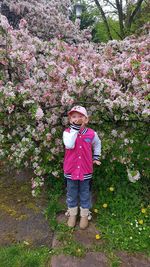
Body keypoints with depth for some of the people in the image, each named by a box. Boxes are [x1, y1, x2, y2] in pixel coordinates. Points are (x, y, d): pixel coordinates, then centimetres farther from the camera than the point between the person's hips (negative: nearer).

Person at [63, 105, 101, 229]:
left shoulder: (91, 133, -6)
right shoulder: (67, 132, -12)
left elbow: (97, 144, 15)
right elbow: (69, 145, -32)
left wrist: (96, 157, 10)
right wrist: (75, 129, -29)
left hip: (86, 170, 1)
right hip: (71, 170, 0)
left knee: (85, 194, 17)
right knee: (71, 194, 17)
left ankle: (85, 215, 38)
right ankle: (72, 213, 40)